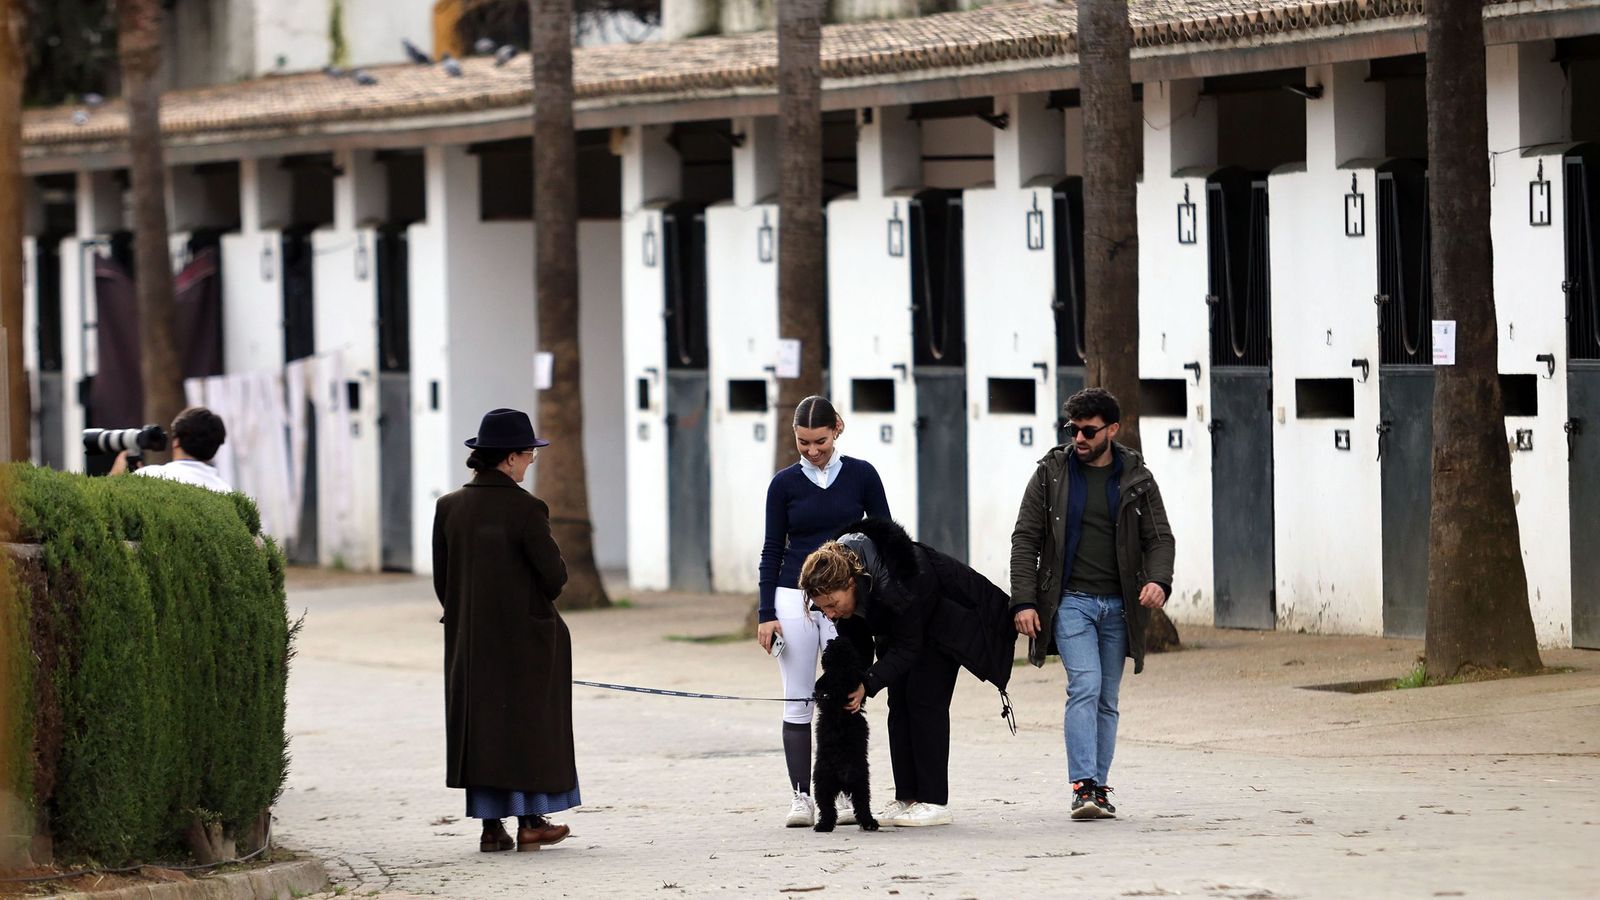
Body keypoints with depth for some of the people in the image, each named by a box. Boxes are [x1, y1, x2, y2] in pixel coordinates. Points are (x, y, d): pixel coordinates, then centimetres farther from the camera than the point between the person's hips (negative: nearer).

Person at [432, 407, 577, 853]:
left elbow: (441, 580, 4)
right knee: (528, 722, 8)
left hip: (469, 638, 4)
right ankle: (530, 822, 11)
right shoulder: (525, 509, -16)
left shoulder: (449, 507, -1)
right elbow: (554, 574, -13)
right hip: (524, 634, -4)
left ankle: (491, 827, 9)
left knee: (481, 725, 9)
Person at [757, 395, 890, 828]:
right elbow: (772, 550, 5)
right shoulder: (784, 484, 3)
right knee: (797, 702, -1)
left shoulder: (861, 475, 1)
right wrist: (766, 613, -1)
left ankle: (845, 795, 4)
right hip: (794, 599, 1)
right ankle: (801, 796, 1)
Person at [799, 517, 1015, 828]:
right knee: (899, 702, 1)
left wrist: (868, 685, -39)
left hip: (947, 614, -7)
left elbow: (907, 648, -31)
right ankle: (906, 799, 4)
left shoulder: (892, 585, -43)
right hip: (900, 624, 7)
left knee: (924, 698, -14)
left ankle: (934, 803, -13)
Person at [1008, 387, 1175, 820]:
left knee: (1106, 700, 6)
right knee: (1085, 687, -18)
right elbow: (1025, 540, 3)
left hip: (1119, 605, 3)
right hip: (1071, 601, -3)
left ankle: (1098, 789, 12)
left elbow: (1160, 537, 5)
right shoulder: (1052, 473, 3)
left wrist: (1158, 580, -17)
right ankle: (1084, 787, -21)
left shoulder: (1137, 479, 7)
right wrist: (1024, 601, -7)